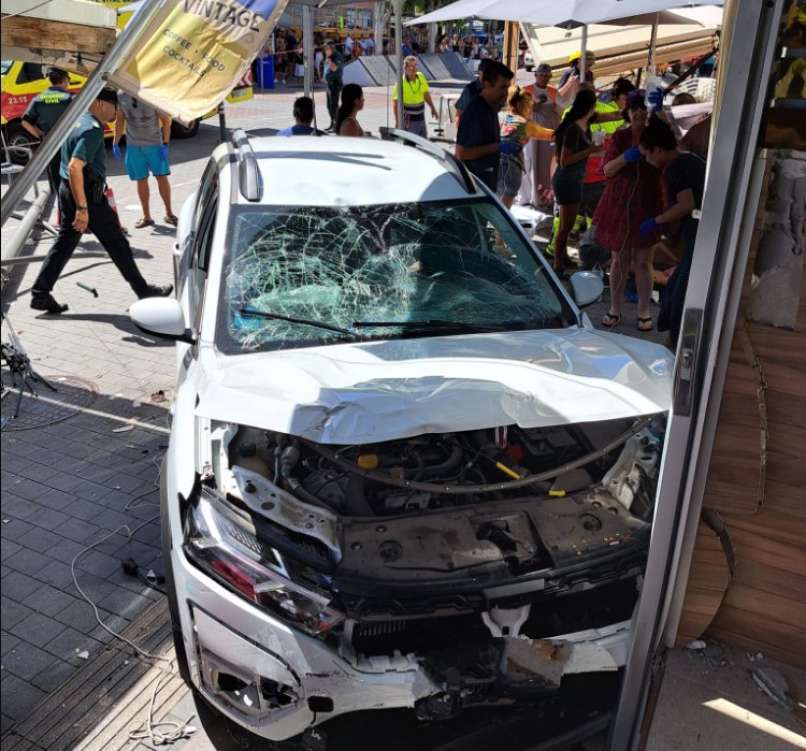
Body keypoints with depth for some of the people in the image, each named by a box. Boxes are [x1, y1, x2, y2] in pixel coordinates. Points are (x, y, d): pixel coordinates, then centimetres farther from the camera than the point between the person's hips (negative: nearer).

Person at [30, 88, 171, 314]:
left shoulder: (77, 121, 12)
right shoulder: (92, 130, -20)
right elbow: (75, 167, -29)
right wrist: (82, 208, -30)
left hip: (67, 190, 10)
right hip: (87, 194, -10)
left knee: (64, 243, 12)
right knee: (117, 244, 3)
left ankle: (40, 294, 12)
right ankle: (144, 291, 15)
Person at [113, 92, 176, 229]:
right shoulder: (121, 95, 1)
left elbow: (166, 120, -6)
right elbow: (120, 120, 12)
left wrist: (165, 144, -10)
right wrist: (115, 143, 10)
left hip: (154, 143, -3)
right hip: (133, 146, 3)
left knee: (162, 177, -1)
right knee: (141, 180, 7)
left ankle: (169, 214, 13)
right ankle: (146, 217, 17)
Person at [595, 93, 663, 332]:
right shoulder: (619, 138, 3)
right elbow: (607, 170, -2)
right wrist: (624, 157, -22)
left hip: (646, 206, -1)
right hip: (619, 205, 1)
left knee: (643, 262, 4)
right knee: (618, 260, 8)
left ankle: (644, 312, 15)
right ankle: (615, 309, 20)